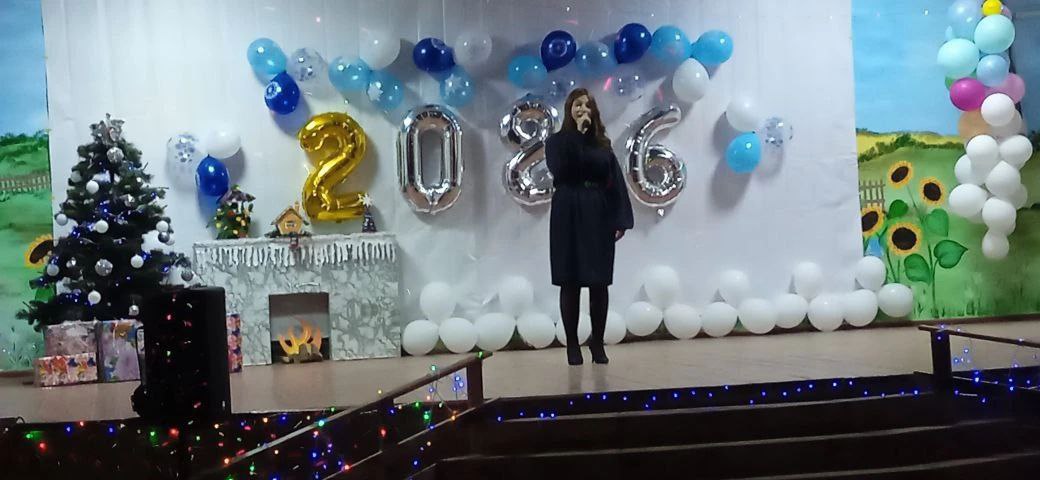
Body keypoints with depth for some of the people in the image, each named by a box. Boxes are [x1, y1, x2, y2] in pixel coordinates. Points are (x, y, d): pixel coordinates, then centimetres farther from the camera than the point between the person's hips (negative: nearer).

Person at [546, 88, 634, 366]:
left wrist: (621, 219, -4)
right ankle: (572, 344, 9)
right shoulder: (557, 141, 4)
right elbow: (561, 170, -17)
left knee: (599, 282, 4)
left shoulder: (602, 143, 11)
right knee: (570, 282, 0)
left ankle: (597, 343, 15)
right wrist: (578, 134, -13)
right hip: (569, 216, -2)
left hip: (599, 217, 2)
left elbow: (616, 182, 5)